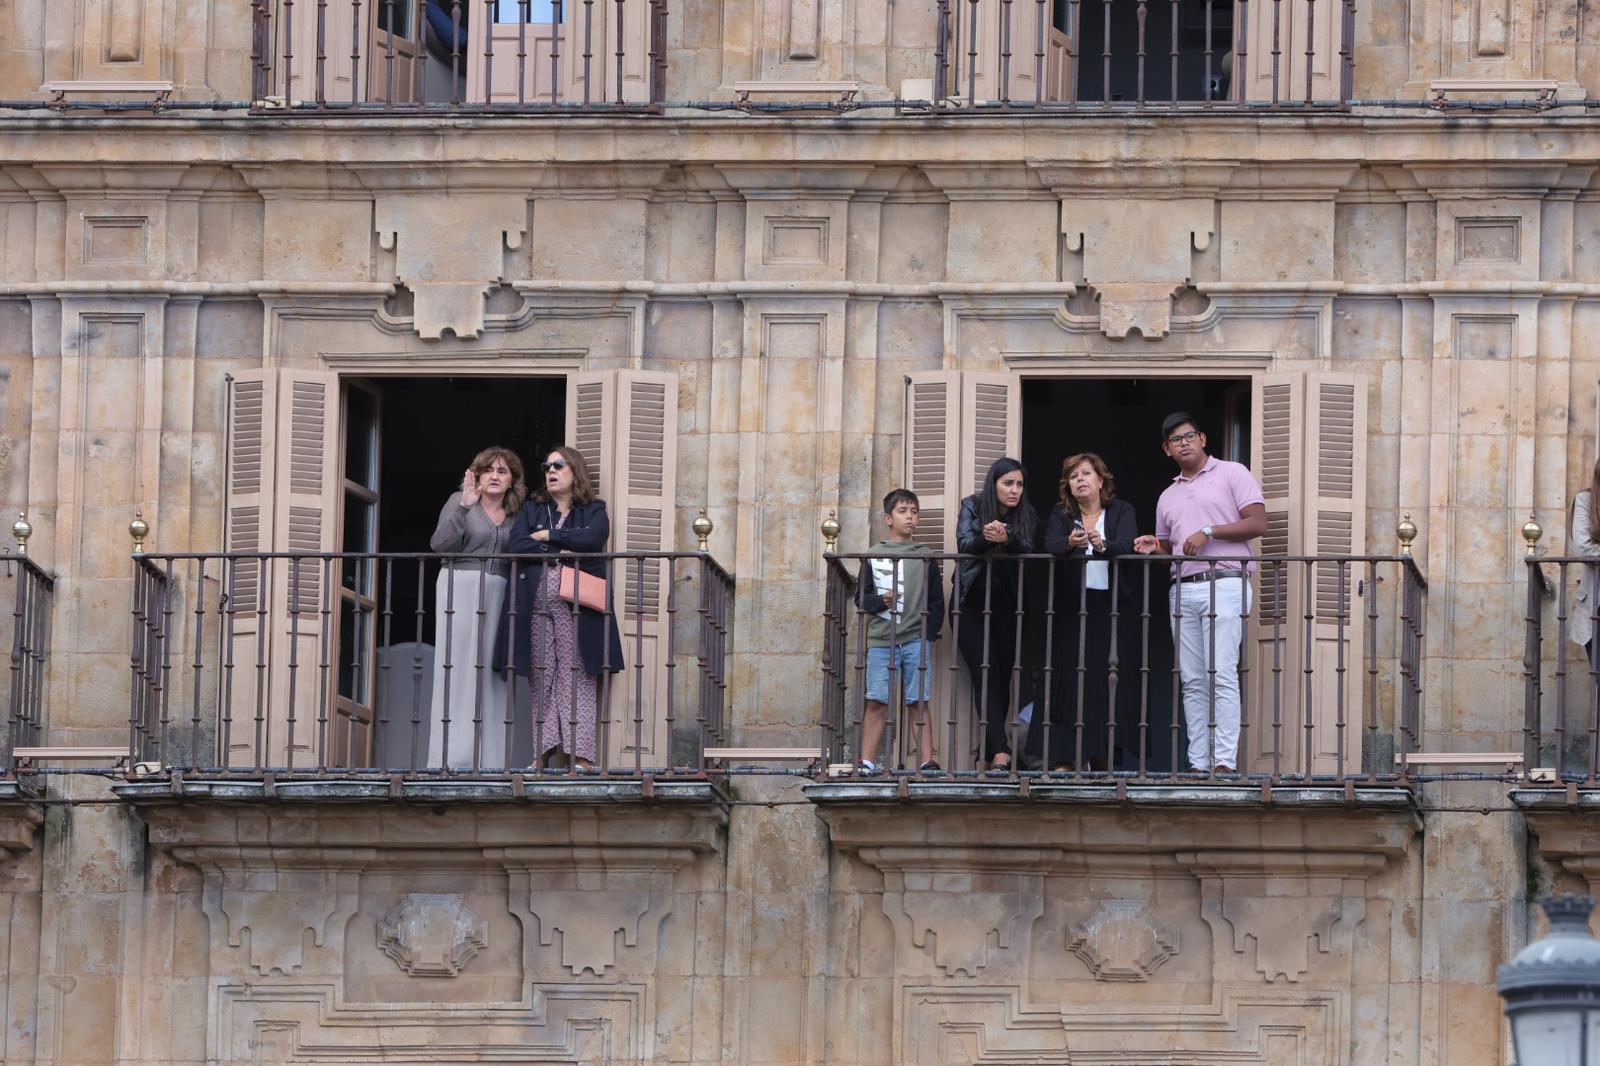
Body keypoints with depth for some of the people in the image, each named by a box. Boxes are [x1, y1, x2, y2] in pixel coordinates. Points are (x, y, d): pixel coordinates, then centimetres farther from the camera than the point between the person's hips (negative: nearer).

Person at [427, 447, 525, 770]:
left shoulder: (515, 515, 15)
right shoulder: (460, 502, 3)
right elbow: (439, 544, -8)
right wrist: (464, 507, -17)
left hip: (498, 595, 4)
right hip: (460, 587, -4)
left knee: (490, 673, 0)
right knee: (457, 667, -6)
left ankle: (486, 758, 0)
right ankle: (451, 758, -7)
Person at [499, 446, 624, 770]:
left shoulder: (594, 512, 12)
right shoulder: (532, 511, 21)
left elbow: (591, 538, -9)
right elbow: (517, 545, 3)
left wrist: (547, 536, -1)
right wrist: (559, 553, -6)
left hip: (577, 606, -3)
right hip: (537, 606, 3)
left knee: (576, 677, -9)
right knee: (541, 678, -2)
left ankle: (580, 754, -13)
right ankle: (543, 752, -2)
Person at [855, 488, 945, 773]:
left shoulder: (925, 557, 9)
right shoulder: (874, 556, 8)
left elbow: (936, 602, 9)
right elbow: (861, 597, 9)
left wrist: (928, 634, -2)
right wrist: (881, 601, -11)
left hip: (915, 640, 0)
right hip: (881, 640, 0)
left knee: (918, 702, -3)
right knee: (876, 703, -3)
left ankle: (927, 760, -3)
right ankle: (866, 762, -2)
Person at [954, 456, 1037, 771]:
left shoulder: (1025, 515, 3)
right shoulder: (972, 507, -2)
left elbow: (1028, 551, -14)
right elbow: (964, 545, -16)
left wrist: (1007, 539, -36)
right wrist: (985, 538, -38)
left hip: (1005, 608, 3)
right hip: (970, 606, -3)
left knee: (1002, 678, 0)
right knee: (985, 676, -13)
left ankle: (991, 752, 8)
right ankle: (1001, 752, -23)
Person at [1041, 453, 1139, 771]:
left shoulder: (1122, 511, 5)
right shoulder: (1060, 514, 8)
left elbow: (1125, 545, -12)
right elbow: (1050, 544, -10)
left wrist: (1102, 545, -35)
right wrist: (1070, 543, -33)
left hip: (1113, 607, 0)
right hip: (1071, 608, 0)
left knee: (1109, 684, -4)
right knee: (1069, 682, -9)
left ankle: (1102, 757, 1)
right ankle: (1066, 760, -12)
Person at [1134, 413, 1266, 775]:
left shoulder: (1232, 475, 4)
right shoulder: (1168, 497, 23)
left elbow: (1258, 523, -5)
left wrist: (1209, 532, -12)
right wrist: (1156, 547, 5)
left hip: (1224, 585, -6)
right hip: (1183, 590, 6)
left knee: (1221, 673, -15)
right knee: (1192, 681, 1)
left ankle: (1225, 761, -19)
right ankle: (1199, 763, 1)